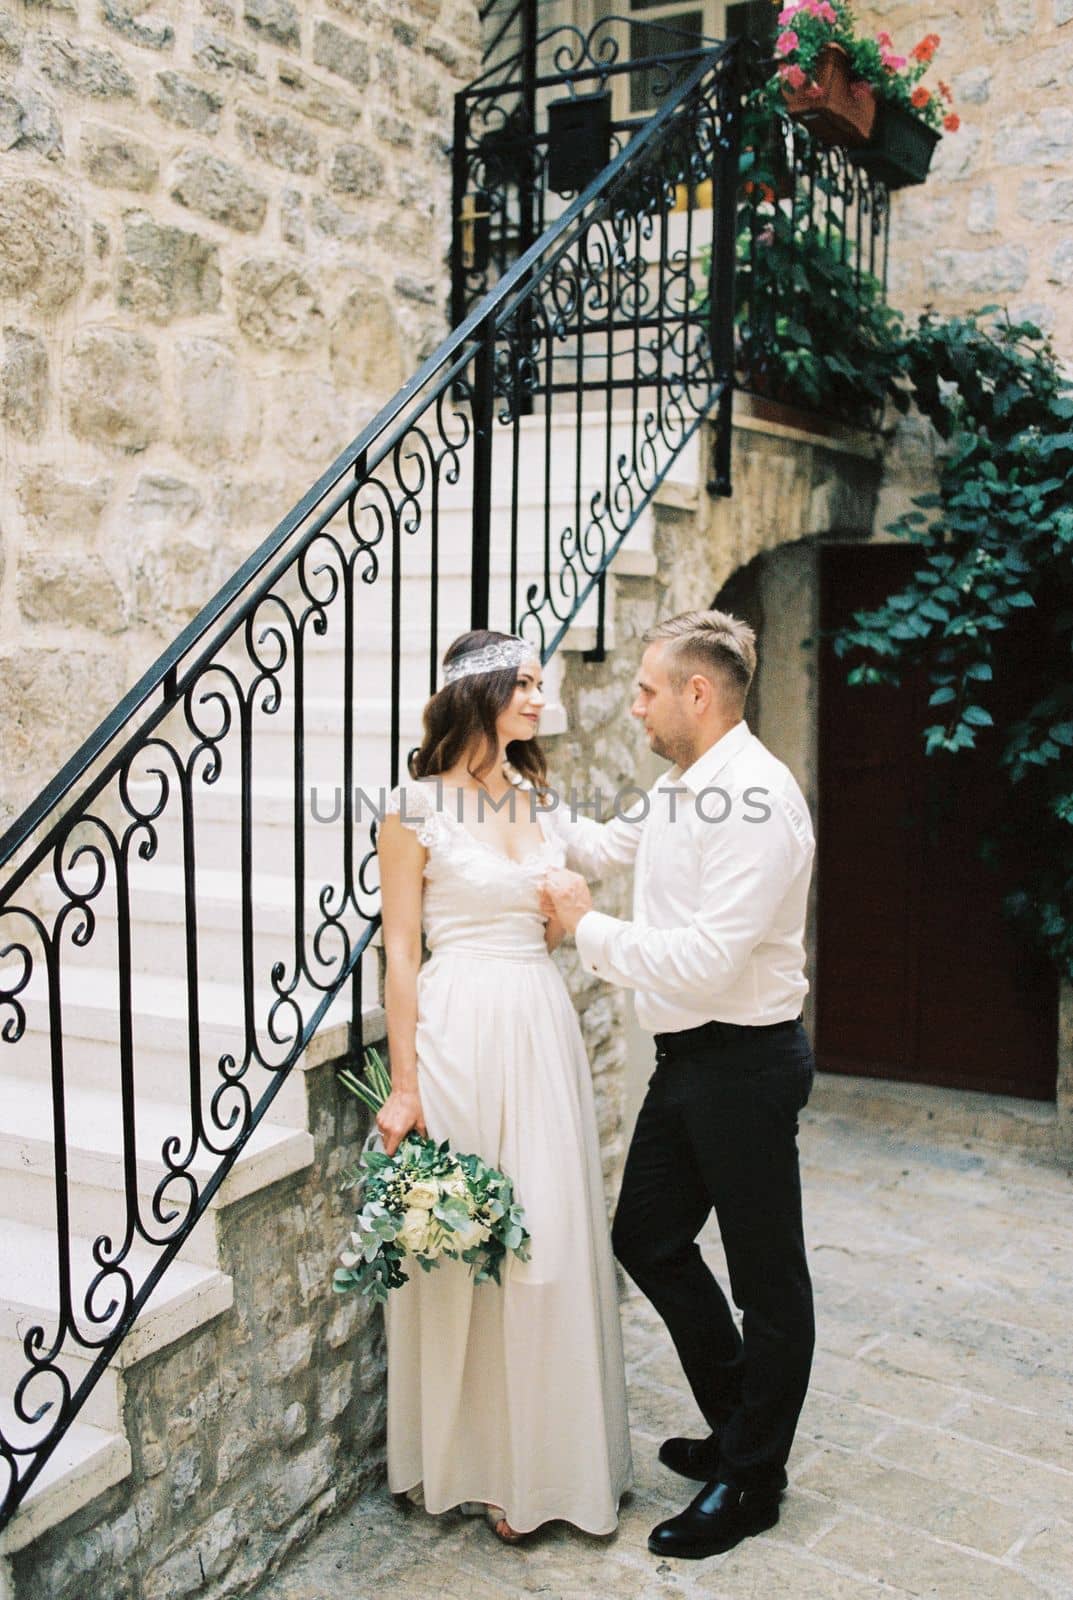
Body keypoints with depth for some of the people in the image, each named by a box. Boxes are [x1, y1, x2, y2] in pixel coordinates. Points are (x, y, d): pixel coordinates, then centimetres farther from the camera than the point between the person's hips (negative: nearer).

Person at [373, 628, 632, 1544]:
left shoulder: (537, 799, 11)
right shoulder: (419, 806, -6)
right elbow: (401, 947, -8)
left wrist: (569, 914, 2)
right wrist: (404, 1084, -10)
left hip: (541, 1028, 6)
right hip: (458, 1029, -5)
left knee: (552, 1243, 9)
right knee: (462, 1246, 4)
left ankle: (549, 1454, 26)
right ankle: (473, 1460, 23)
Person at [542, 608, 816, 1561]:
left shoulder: (755, 800, -23)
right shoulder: (681, 790, 7)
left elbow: (705, 961, -28)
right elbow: (611, 843, 28)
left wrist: (588, 926, -16)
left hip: (745, 1062, -10)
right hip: (686, 1057, 10)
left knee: (766, 1276, 8)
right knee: (648, 1238, 19)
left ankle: (751, 1482, 26)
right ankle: (737, 1427, 37)